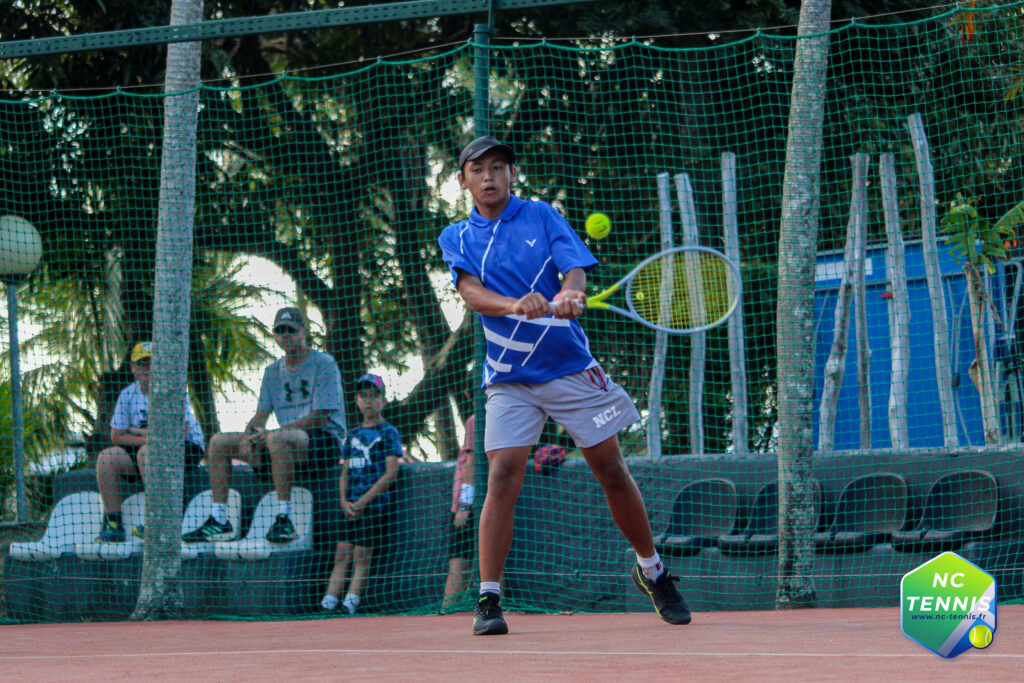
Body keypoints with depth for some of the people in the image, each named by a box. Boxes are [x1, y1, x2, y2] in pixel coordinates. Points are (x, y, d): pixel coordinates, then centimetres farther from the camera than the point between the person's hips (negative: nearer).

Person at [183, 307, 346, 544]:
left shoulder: (323, 363, -6)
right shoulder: (273, 371, 17)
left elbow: (320, 417, -16)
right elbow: (260, 417, 15)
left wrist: (268, 434, -19)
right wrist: (248, 437, -12)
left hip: (323, 440, -8)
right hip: (284, 443, 8)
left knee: (277, 438, -39)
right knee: (219, 442, 0)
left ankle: (284, 519, -37)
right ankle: (219, 520, -5)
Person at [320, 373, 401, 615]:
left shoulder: (388, 433, 0)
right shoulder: (353, 436, 18)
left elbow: (391, 473, -7)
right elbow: (345, 473, 18)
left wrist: (364, 500, -12)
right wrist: (344, 501, -1)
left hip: (375, 503, -5)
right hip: (351, 505, 5)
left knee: (361, 556, -9)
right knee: (341, 555, 0)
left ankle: (350, 604, -14)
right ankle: (328, 603, -4)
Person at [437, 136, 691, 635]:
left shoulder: (542, 216, 5)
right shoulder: (457, 237, 5)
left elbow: (575, 267, -7)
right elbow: (471, 292, -12)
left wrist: (569, 296, -31)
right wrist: (514, 305, -33)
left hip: (572, 367, 1)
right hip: (509, 380, 0)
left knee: (612, 471, 4)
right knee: (502, 476, -16)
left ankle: (651, 571, 25)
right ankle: (487, 599, -11)